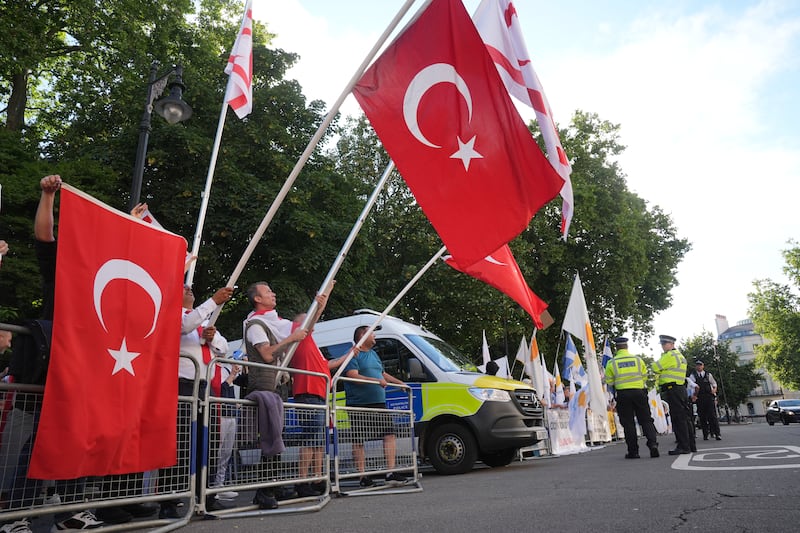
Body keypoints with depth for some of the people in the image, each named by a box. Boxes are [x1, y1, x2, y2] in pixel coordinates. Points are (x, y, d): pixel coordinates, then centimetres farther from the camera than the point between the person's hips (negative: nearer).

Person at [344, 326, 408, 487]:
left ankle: (391, 471, 5)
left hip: (379, 404, 8)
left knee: (389, 433, -1)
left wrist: (399, 382, 22)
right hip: (359, 405, -7)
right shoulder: (353, 354, -7)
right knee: (358, 440, 2)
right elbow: (353, 376, -20)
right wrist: (377, 381, -23)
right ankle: (362, 476, 9)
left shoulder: (373, 354, 21)